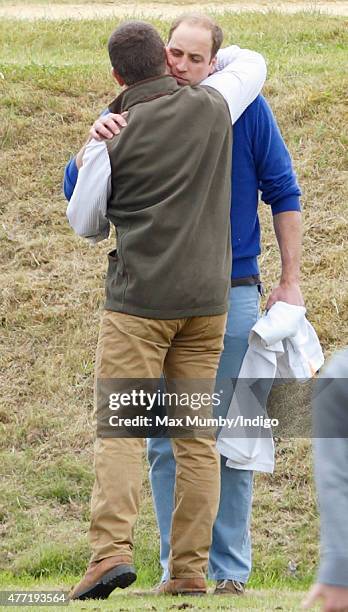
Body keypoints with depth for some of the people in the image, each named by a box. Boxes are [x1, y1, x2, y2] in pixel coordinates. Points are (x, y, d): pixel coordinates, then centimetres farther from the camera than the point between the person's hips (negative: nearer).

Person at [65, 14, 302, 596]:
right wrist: (96, 142, -23)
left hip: (231, 297, -2)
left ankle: (230, 570, 7)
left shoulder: (245, 109, -5)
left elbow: (283, 194, 2)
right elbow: (77, 192, -2)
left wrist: (290, 280, 0)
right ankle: (177, 567, 10)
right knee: (165, 441, 3)